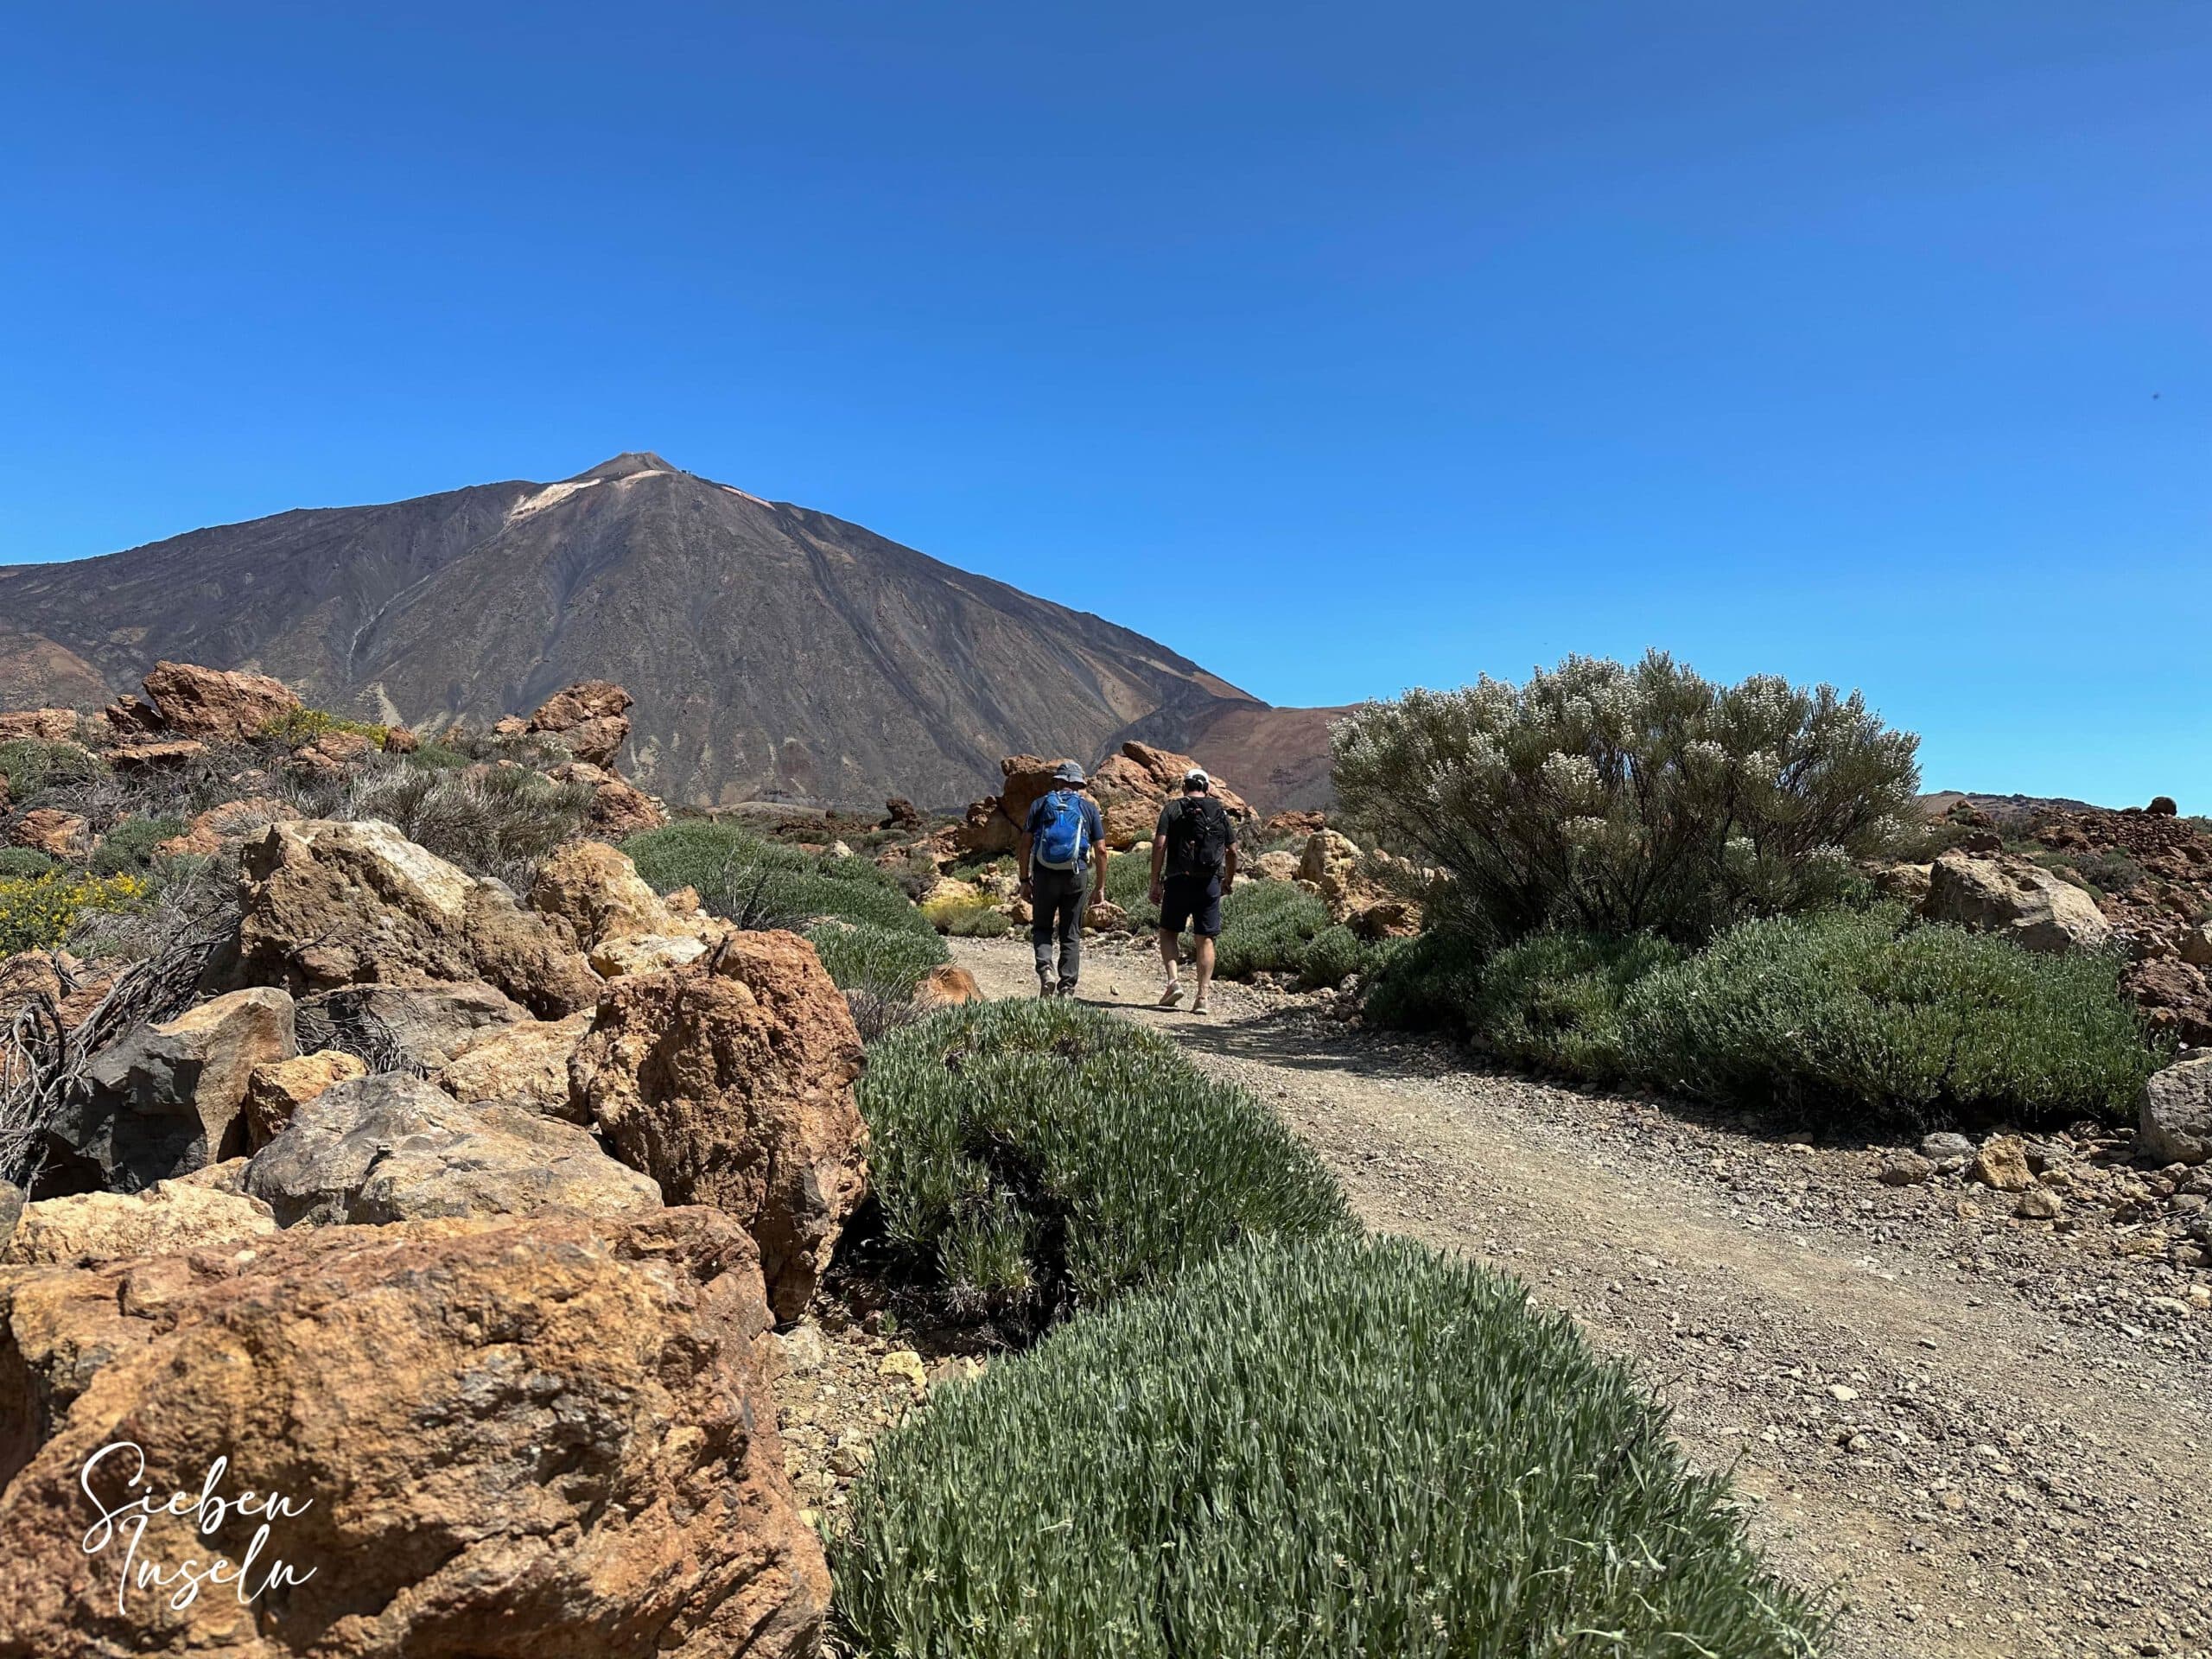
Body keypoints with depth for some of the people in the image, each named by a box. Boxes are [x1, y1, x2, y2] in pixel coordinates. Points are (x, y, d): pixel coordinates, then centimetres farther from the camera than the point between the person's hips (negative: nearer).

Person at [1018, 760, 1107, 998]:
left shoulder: (1041, 804, 7)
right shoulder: (1089, 807, 8)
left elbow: (1025, 844, 1)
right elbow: (1101, 850, 3)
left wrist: (1025, 880, 7)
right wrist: (1100, 885, 9)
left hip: (1044, 875, 0)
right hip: (1077, 877, 0)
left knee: (1041, 928, 15)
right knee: (1071, 935, 9)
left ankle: (1045, 969, -9)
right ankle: (1067, 988, 6)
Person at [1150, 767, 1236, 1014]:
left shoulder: (1172, 809, 3)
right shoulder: (1220, 812, 10)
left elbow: (1159, 845, -7)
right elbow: (1232, 850, 10)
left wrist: (1155, 882, -4)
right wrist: (1229, 880, 24)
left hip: (1179, 880, -2)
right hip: (1210, 883, 2)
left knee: (1169, 932, 13)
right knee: (1205, 940, 6)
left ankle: (1173, 981, -5)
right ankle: (1202, 996, 2)